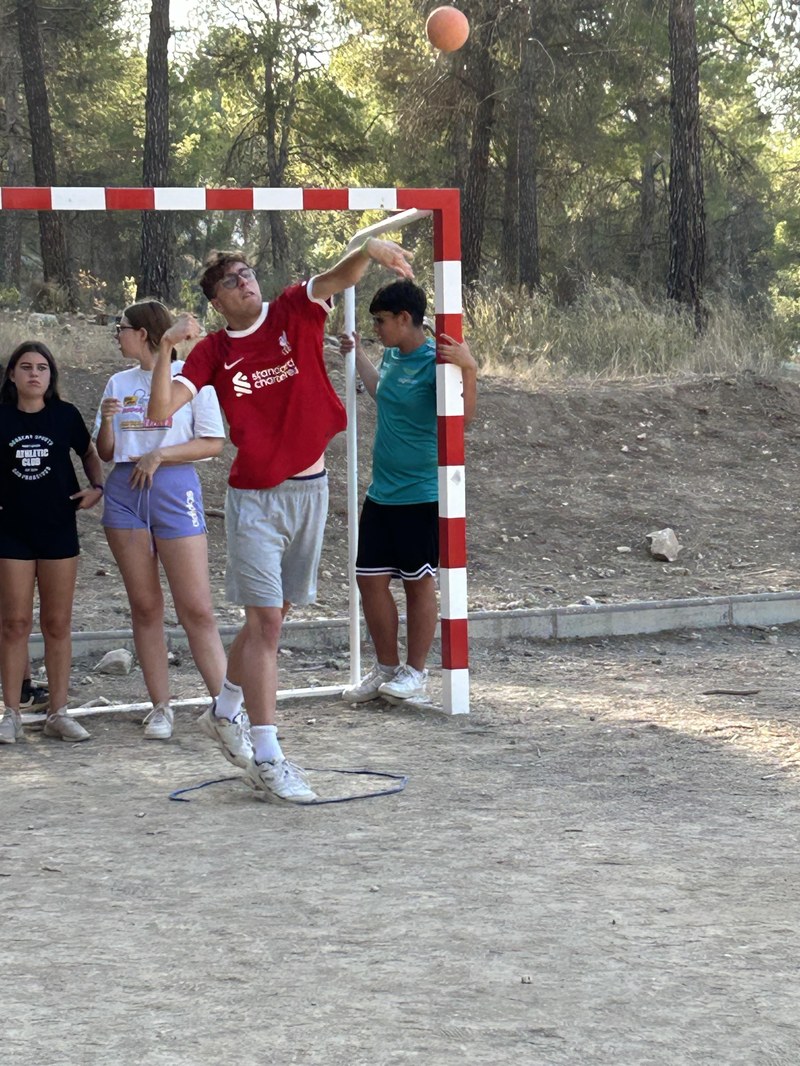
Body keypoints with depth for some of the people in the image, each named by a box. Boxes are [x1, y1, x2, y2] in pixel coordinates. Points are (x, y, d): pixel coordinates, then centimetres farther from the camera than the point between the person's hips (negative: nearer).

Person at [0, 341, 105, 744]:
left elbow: (90, 454, 16)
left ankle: (58, 713, 10)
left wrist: (97, 487, 0)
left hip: (58, 529, 1)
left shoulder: (65, 416, 2)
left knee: (57, 623, 5)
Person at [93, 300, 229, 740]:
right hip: (125, 492, 5)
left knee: (196, 608, -10)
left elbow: (213, 443, -4)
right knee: (144, 606, 4)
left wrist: (160, 456, -13)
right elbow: (105, 453, 16)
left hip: (174, 489, -5)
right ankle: (161, 707, 8)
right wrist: (107, 422, -4)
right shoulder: (119, 383, 15)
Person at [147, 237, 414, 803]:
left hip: (310, 489, 3)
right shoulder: (213, 352, -2)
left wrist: (369, 249, -38)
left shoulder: (295, 312, 1)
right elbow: (162, 408, -12)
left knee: (273, 613, 15)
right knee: (266, 621, -8)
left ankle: (225, 711, 36)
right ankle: (267, 759, -5)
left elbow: (342, 276, -17)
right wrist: (166, 349, -24)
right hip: (255, 497, -3)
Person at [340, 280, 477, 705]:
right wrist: (357, 353, 36)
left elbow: (464, 416, -26)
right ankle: (386, 668, 21)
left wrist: (469, 369, -40)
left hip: (421, 494, -8)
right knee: (370, 579, 9)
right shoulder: (393, 355, 9)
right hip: (381, 493, 8)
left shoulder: (434, 361, -16)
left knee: (418, 583, 3)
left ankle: (415, 673, 13)